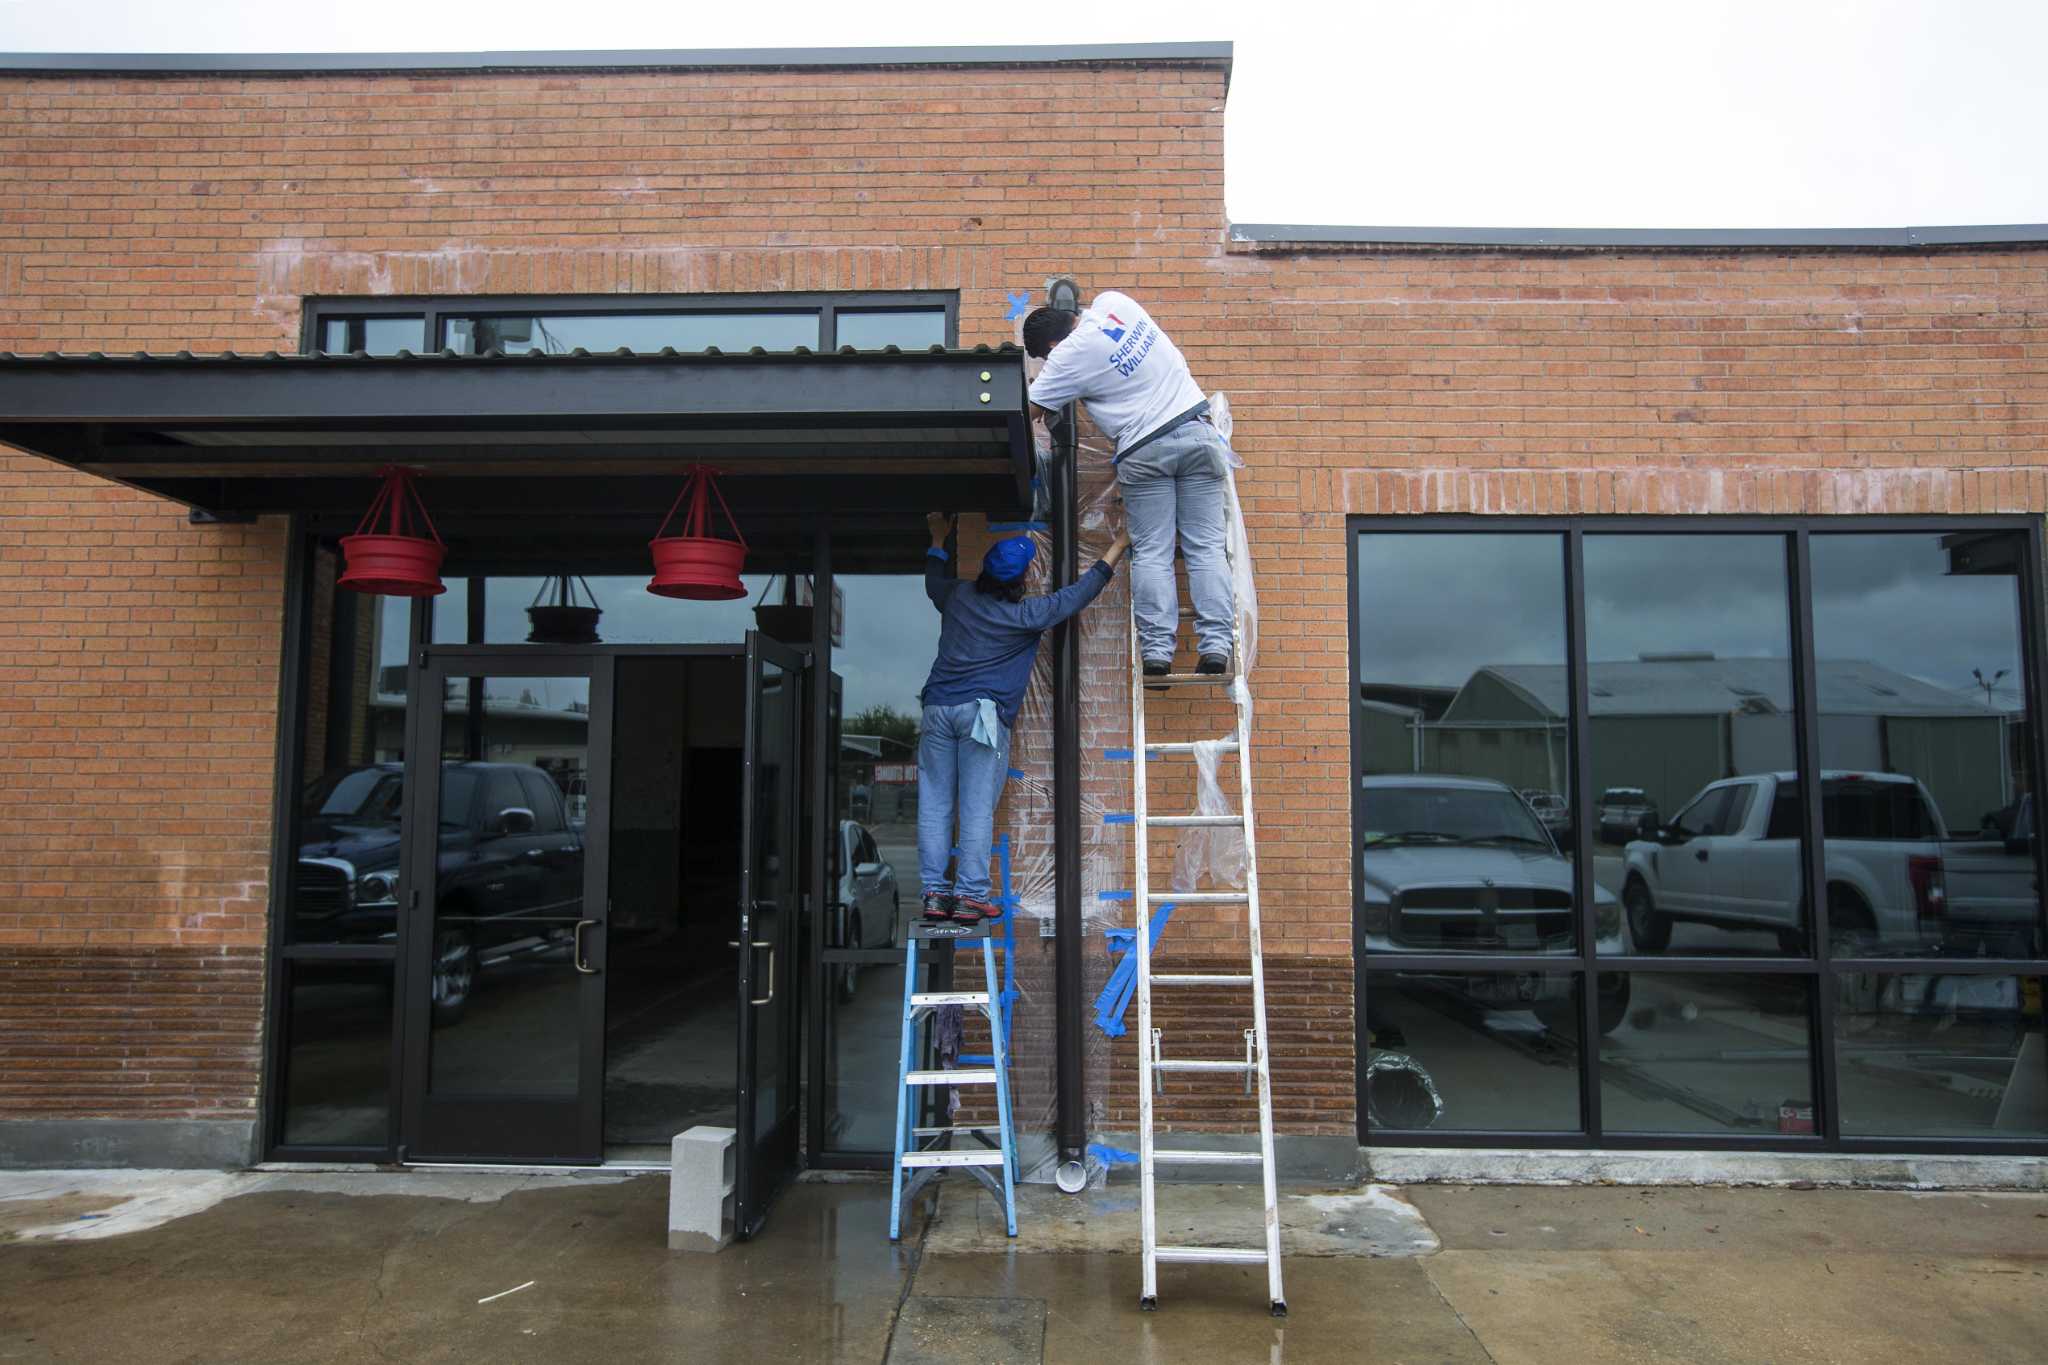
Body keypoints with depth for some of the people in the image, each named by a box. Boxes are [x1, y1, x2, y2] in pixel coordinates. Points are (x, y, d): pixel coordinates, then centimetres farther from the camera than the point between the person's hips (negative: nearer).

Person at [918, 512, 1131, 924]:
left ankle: (934, 894, 4)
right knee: (977, 808, -2)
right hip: (983, 714, -4)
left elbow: (934, 582, 33)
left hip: (937, 708, 5)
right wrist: (1119, 546, 16)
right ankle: (971, 897, -2)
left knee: (934, 805, 4)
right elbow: (1079, 593, 6)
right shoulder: (1026, 614, -3)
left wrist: (938, 540, 49)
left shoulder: (959, 596, 9)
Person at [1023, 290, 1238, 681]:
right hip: (1197, 430, 5)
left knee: (1151, 553, 2)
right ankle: (1215, 646, -1)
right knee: (1206, 547, 3)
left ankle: (1157, 651, -2)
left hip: (1145, 450, -5)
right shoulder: (1113, 302, 9)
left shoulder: (1068, 358, -8)